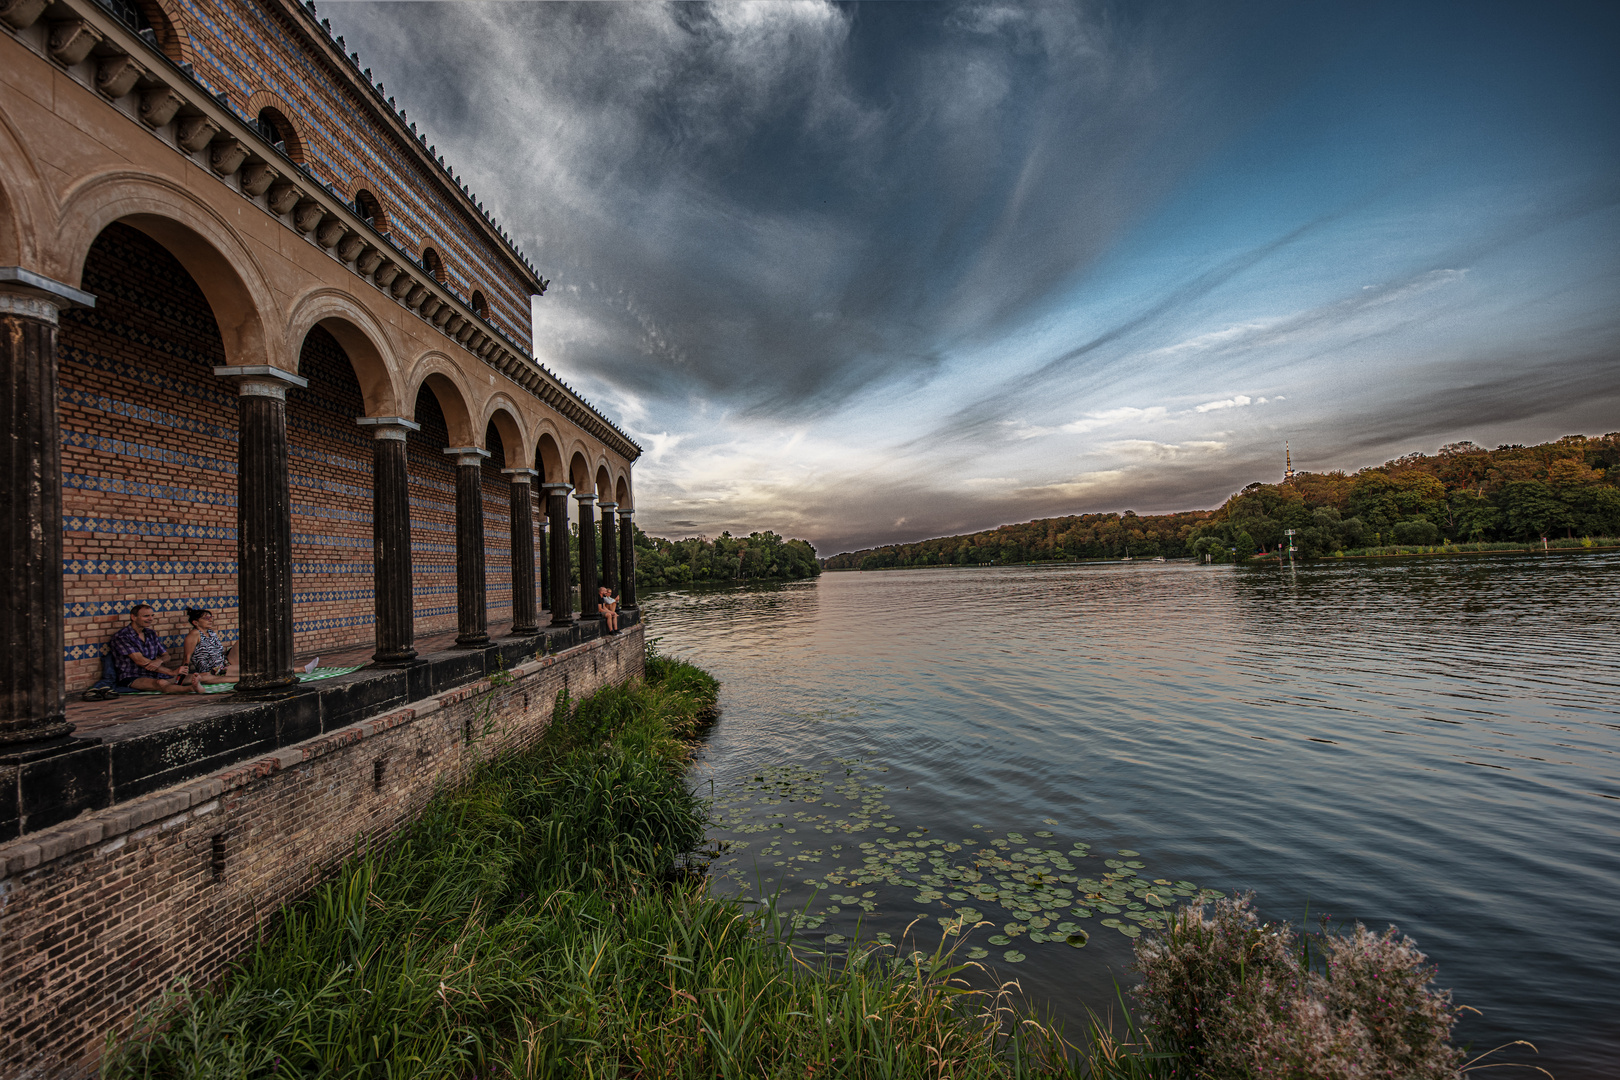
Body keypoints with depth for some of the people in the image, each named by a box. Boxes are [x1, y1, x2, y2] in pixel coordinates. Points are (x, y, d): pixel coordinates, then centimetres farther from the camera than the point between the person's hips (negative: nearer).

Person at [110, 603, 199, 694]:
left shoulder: (151, 633, 15)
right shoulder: (121, 636, -7)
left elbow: (166, 655, 16)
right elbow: (140, 661, -17)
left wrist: (159, 660, -13)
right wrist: (171, 672, -25)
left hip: (154, 675, 7)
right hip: (132, 678, -7)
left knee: (192, 678, -19)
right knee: (161, 683, -41)